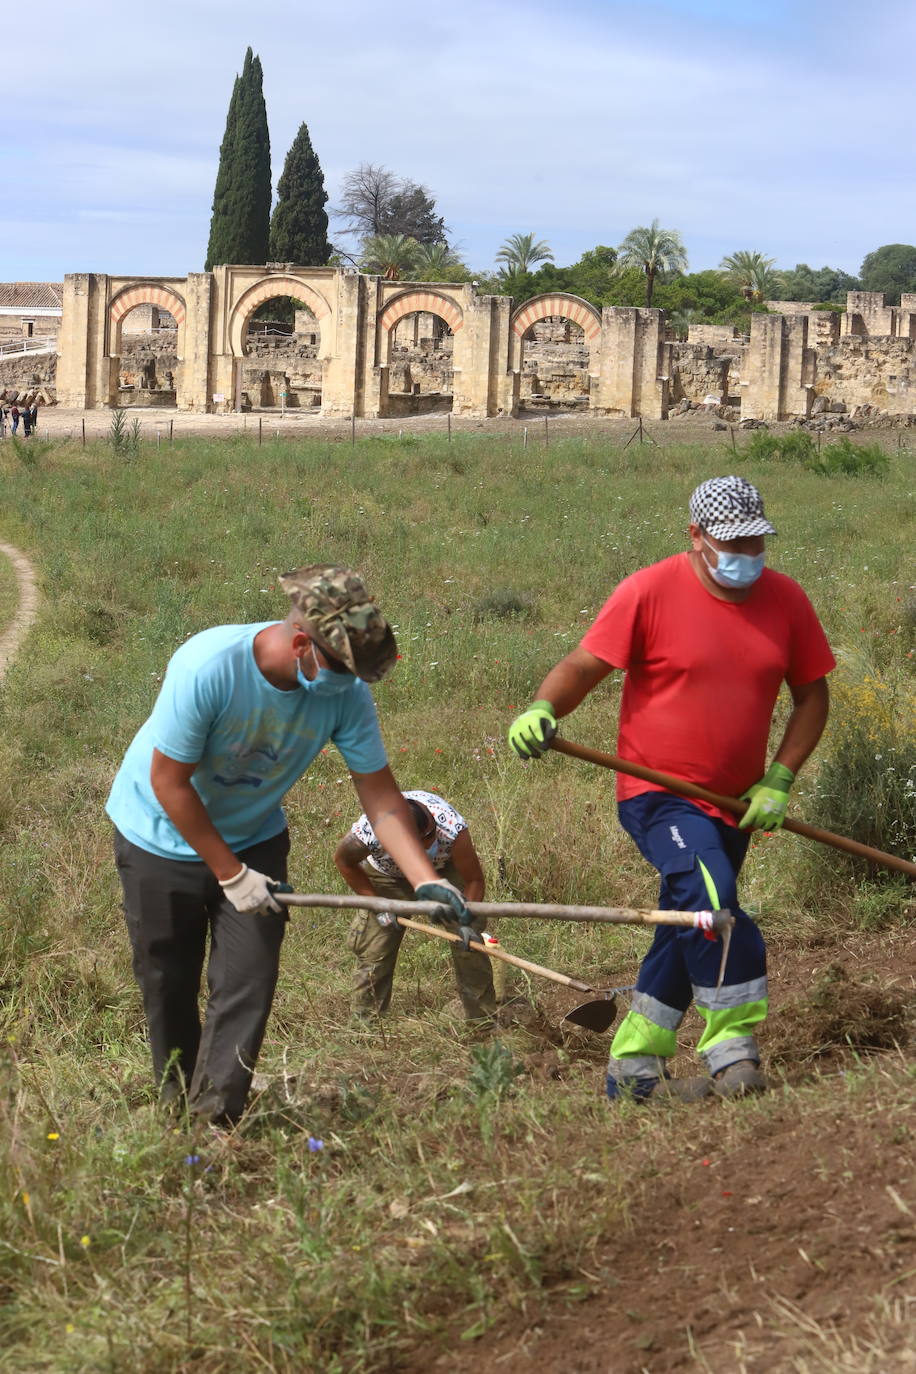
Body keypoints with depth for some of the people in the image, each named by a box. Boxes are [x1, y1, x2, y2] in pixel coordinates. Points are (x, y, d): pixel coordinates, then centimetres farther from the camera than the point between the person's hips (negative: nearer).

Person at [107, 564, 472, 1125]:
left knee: (249, 980, -8)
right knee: (168, 983, 8)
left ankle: (216, 1118, 2)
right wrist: (230, 874, -21)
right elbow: (170, 782, -25)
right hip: (163, 835, -3)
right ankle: (176, 1104, 29)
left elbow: (381, 794, -18)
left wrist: (427, 880, -29)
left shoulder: (346, 692, -23)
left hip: (254, 837, 3)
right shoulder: (206, 667, -35)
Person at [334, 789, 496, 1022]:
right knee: (373, 949, -7)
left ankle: (482, 1020, 6)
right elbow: (343, 860, -17)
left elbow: (473, 880, -26)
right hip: (387, 873, 0)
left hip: (445, 868, 0)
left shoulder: (453, 830, -42)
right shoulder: (368, 831, -42)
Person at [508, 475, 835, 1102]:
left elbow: (811, 695, 9)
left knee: (688, 932, 12)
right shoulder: (650, 591, -11)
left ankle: (632, 1068, 25)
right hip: (660, 794, -5)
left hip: (734, 803, 6)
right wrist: (542, 710, -30)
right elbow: (583, 666, -10)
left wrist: (779, 779, -1)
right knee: (710, 900, -27)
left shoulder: (786, 599, 1)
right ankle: (732, 1054, -18)